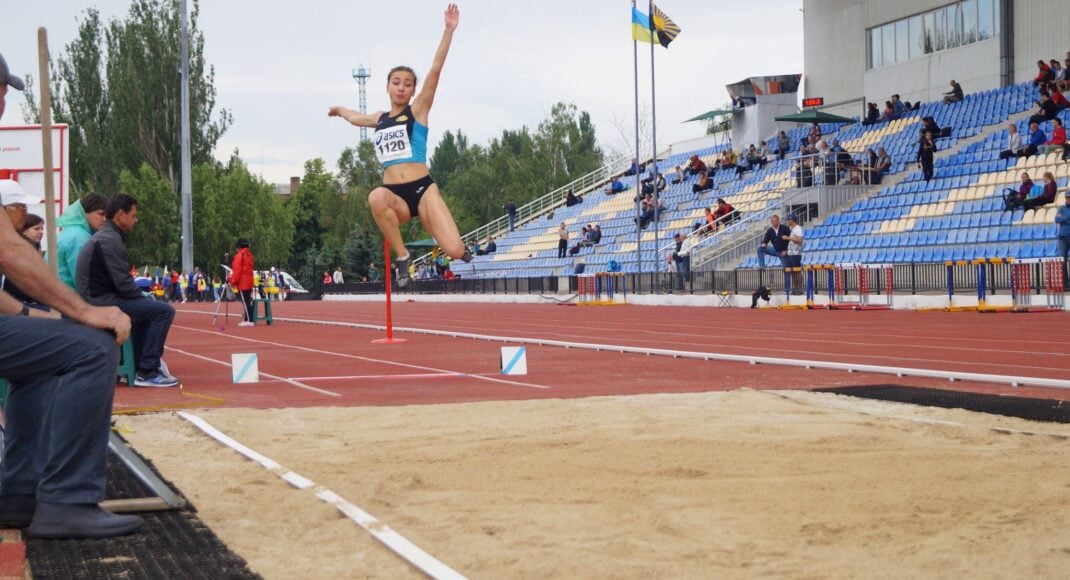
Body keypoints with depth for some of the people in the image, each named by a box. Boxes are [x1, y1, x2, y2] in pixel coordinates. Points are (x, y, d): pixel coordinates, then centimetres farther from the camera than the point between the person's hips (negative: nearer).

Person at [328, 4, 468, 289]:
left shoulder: (418, 110, 6)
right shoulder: (379, 119, 18)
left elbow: (435, 70, -6)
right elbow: (356, 117, 43)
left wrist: (449, 30, -15)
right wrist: (339, 110, 64)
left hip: (422, 189, -2)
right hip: (394, 196, 2)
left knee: (454, 251, -19)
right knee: (376, 197, -38)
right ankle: (402, 256, -19)